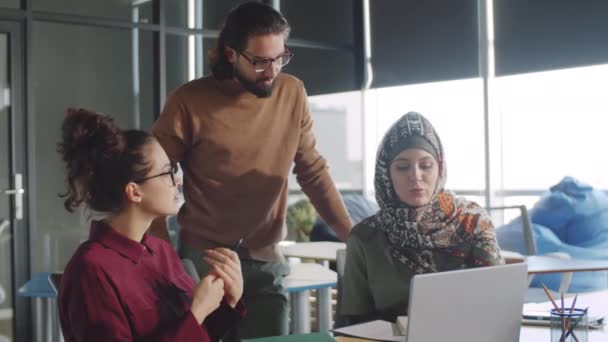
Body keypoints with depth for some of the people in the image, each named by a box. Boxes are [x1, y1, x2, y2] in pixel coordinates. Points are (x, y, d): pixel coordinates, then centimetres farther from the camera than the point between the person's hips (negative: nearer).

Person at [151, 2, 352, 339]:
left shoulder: (292, 92, 0)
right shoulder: (189, 102, -10)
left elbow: (312, 170, 7)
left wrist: (352, 235, 0)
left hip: (265, 262, 3)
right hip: (201, 260, -3)